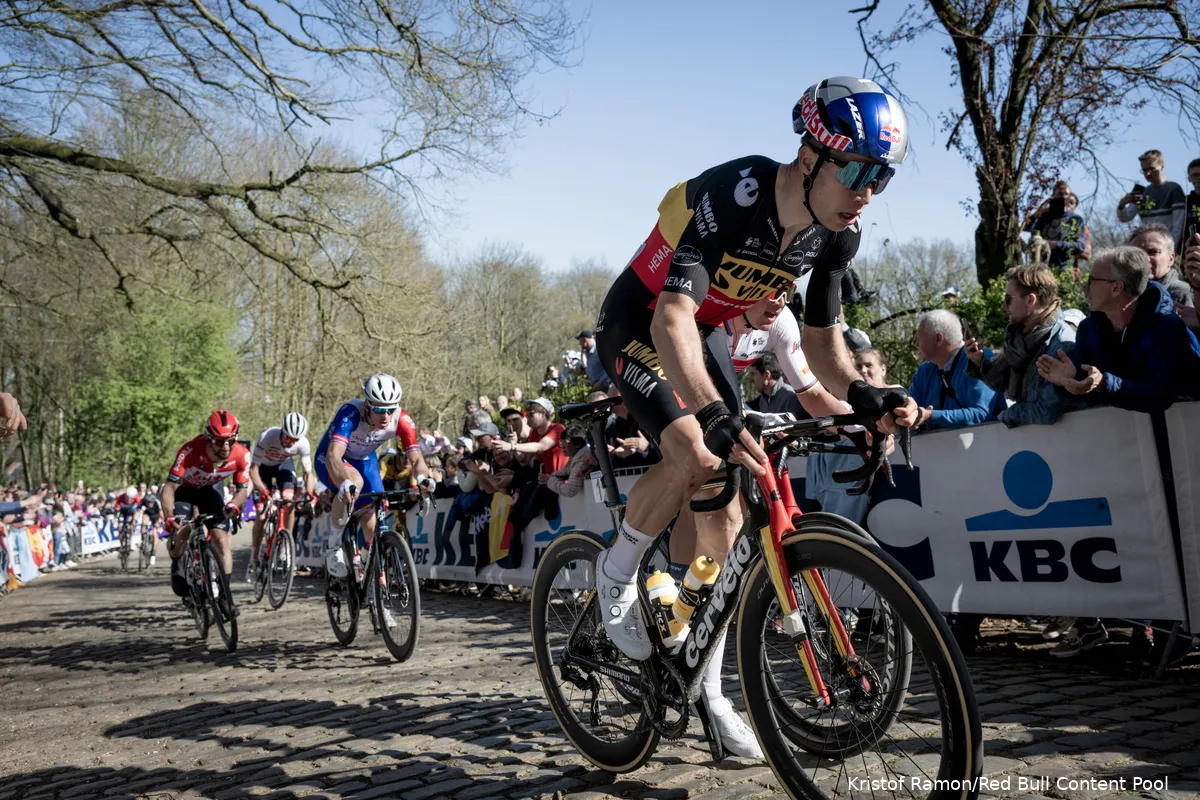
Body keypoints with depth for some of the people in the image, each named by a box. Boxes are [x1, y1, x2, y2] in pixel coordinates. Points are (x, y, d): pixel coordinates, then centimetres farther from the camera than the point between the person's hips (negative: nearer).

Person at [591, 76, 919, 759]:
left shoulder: (838, 236, -12)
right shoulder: (733, 194, -33)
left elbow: (822, 336, -5)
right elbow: (671, 317, -44)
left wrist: (860, 392, -27)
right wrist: (715, 413, -59)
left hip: (707, 332, 6)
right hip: (639, 325, -6)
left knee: (724, 514, -1)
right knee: (695, 456, -32)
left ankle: (708, 684, 13)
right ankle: (618, 573, -1)